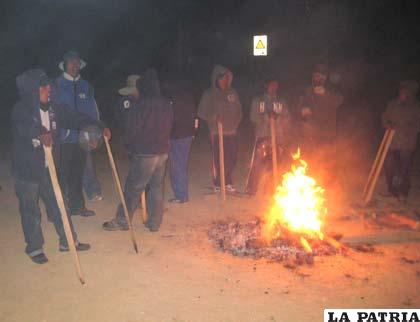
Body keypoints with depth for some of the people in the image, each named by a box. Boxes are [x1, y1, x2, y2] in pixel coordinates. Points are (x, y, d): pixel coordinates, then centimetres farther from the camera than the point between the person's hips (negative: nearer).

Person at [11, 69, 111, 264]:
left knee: (58, 206, 14)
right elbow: (25, 126, -36)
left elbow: (76, 119, 6)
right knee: (31, 212, 8)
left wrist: (99, 127, -2)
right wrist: (41, 133, -57)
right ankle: (34, 248, 27)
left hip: (48, 168, 5)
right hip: (26, 170, -5)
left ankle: (67, 242, 29)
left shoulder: (53, 109, 2)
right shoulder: (20, 110, -16)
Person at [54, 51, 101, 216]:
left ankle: (77, 205, 23)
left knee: (78, 172, 12)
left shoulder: (85, 86, 11)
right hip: (63, 138, -4)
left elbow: (92, 111, 12)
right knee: (62, 173, -2)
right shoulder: (56, 85, -1)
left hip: (81, 136, 4)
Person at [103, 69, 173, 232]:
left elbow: (131, 131, -8)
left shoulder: (139, 106, -14)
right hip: (163, 152, 6)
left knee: (133, 188, 3)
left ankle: (121, 221, 13)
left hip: (144, 154, -6)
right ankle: (154, 223, 18)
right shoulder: (167, 104, 4)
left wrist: (129, 145, 9)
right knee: (156, 187, 12)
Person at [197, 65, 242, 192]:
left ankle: (228, 182, 21)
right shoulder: (209, 94, -2)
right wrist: (214, 117, -17)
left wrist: (236, 122, 2)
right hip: (217, 132, -3)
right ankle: (218, 185, 11)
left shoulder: (233, 93, 9)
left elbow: (239, 110, 16)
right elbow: (202, 112, -3)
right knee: (218, 159, -3)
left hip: (232, 132, 4)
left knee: (232, 158, 5)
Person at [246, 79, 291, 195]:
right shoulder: (257, 100, 11)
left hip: (278, 137, 2)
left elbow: (287, 119, 11)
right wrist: (267, 116, -15)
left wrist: (277, 117, -6)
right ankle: (251, 189, -1)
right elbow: (253, 117, -2)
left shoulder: (282, 102, 16)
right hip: (263, 136, -2)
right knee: (258, 163, -8)